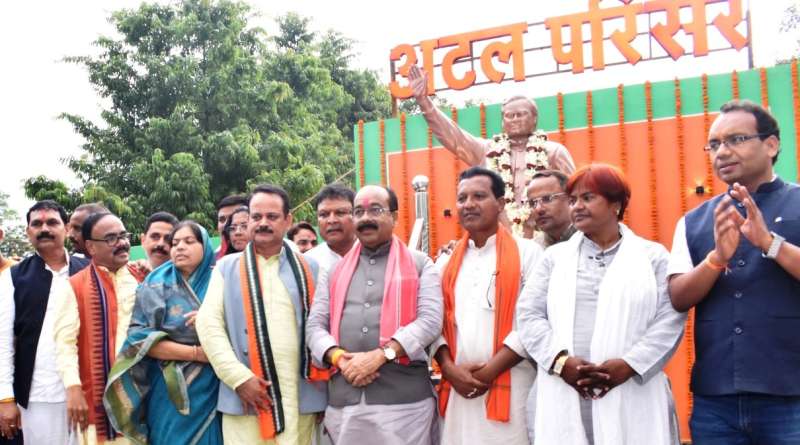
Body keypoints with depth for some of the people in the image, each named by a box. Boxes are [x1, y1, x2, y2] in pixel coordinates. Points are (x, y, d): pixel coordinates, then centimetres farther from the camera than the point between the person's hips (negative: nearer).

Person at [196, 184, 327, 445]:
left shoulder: (309, 269, 11)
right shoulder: (227, 267, 10)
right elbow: (208, 323, 1)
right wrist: (239, 378, -9)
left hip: (300, 398, 1)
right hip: (244, 395, 0)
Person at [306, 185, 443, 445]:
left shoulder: (420, 265, 6)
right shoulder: (335, 271, 16)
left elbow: (430, 320, -5)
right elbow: (315, 326, 11)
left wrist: (380, 355, -16)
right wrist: (340, 358, -9)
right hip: (344, 402, 3)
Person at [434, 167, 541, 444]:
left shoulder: (527, 253, -1)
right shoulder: (446, 262, 13)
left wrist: (490, 370, -12)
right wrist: (449, 367, -6)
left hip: (510, 388, -4)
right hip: (458, 389, 4)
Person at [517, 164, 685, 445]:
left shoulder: (653, 255, 10)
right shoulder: (555, 256, 16)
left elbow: (670, 318, -1)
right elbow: (528, 314, 7)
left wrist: (629, 364, -13)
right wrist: (560, 360, -9)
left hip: (633, 399, -1)